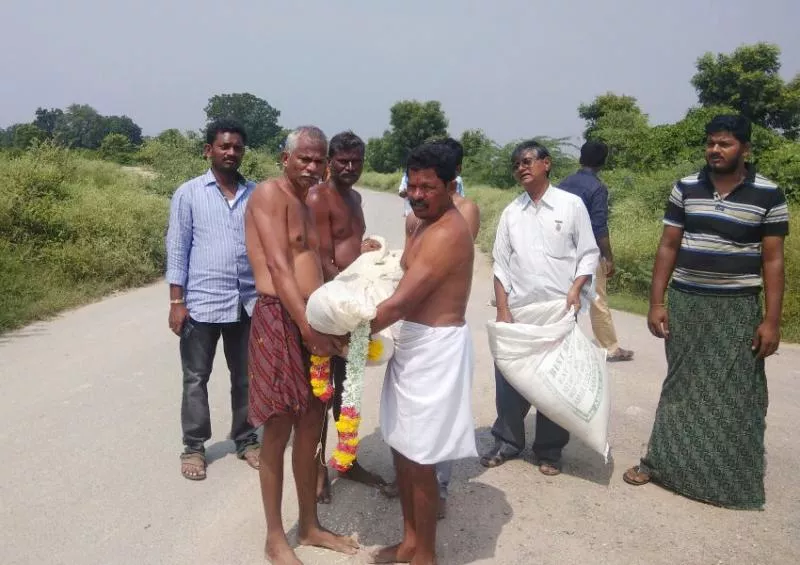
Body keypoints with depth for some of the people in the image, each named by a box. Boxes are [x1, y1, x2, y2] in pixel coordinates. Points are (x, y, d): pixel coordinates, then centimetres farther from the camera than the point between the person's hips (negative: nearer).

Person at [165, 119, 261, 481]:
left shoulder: (255, 194, 5)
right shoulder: (188, 194, -2)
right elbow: (177, 249, -3)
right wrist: (176, 302, -7)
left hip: (248, 302, 3)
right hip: (202, 303, -2)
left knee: (246, 377, 13)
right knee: (196, 380, 9)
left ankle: (246, 441, 29)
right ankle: (194, 447, 24)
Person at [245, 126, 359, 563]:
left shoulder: (307, 204, 21)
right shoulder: (270, 193, -6)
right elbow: (278, 266, -16)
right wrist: (307, 327, -21)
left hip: (316, 320, 8)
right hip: (279, 320, -8)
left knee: (311, 426, 14)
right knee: (279, 430, 1)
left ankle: (310, 526, 30)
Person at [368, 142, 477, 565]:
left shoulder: (448, 233, -20)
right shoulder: (426, 225, 13)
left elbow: (400, 303, -23)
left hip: (436, 348, -10)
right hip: (413, 343, 10)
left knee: (419, 458, 2)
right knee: (401, 447, 18)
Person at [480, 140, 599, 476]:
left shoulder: (571, 205, 0)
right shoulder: (511, 212, 7)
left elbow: (589, 254, 1)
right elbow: (501, 264, 6)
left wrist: (575, 289, -14)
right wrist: (502, 309, -2)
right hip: (518, 310, 2)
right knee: (508, 377, 6)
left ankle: (549, 450, 23)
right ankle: (507, 441, 25)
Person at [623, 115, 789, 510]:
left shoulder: (768, 195, -4)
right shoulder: (685, 188, 2)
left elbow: (772, 260, -4)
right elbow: (668, 247, 3)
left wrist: (772, 320, -8)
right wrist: (656, 303, -1)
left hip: (737, 309, -2)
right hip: (685, 303, 2)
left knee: (734, 394, 4)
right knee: (681, 387, 11)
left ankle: (733, 480, 19)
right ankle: (661, 461, 23)